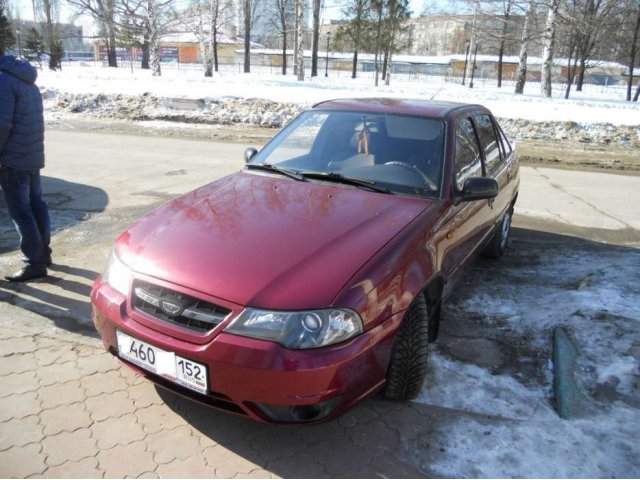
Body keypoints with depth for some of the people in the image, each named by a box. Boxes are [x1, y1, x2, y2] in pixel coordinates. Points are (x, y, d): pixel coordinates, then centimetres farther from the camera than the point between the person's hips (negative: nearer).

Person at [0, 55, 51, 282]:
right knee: (36, 204, 15)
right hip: (34, 155, 9)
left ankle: (35, 263, -2)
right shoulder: (27, 81, 16)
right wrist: (31, 148, 16)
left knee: (20, 211, -5)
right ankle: (43, 252, 24)